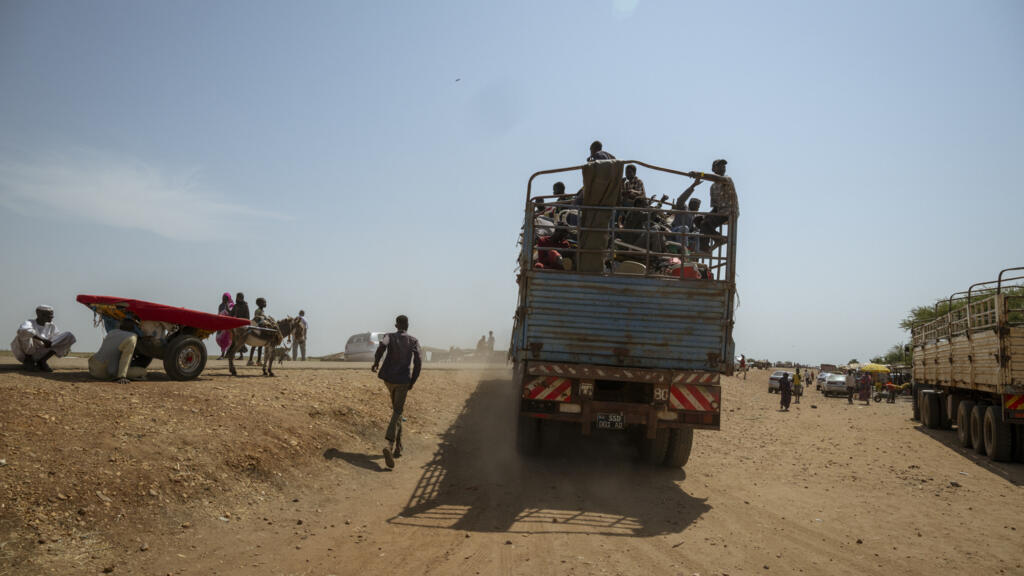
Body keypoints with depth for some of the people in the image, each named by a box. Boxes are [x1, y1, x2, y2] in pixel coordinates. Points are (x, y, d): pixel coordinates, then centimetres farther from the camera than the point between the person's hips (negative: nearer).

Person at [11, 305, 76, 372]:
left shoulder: (51, 327, 5)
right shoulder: (29, 323, -11)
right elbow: (23, 330, -34)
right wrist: (42, 339, -38)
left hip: (40, 355, 5)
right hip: (25, 354, -5)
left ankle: (42, 361, -8)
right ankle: (28, 360, -15)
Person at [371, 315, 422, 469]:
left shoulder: (390, 336, 4)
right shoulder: (413, 341, 2)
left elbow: (382, 345, -22)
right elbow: (418, 363, -7)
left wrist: (376, 362, -10)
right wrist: (412, 382, 2)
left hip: (388, 378, 3)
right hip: (403, 380, -3)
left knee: (397, 409, 21)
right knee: (397, 412, -6)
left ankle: (398, 446, 24)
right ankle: (390, 445, -30)